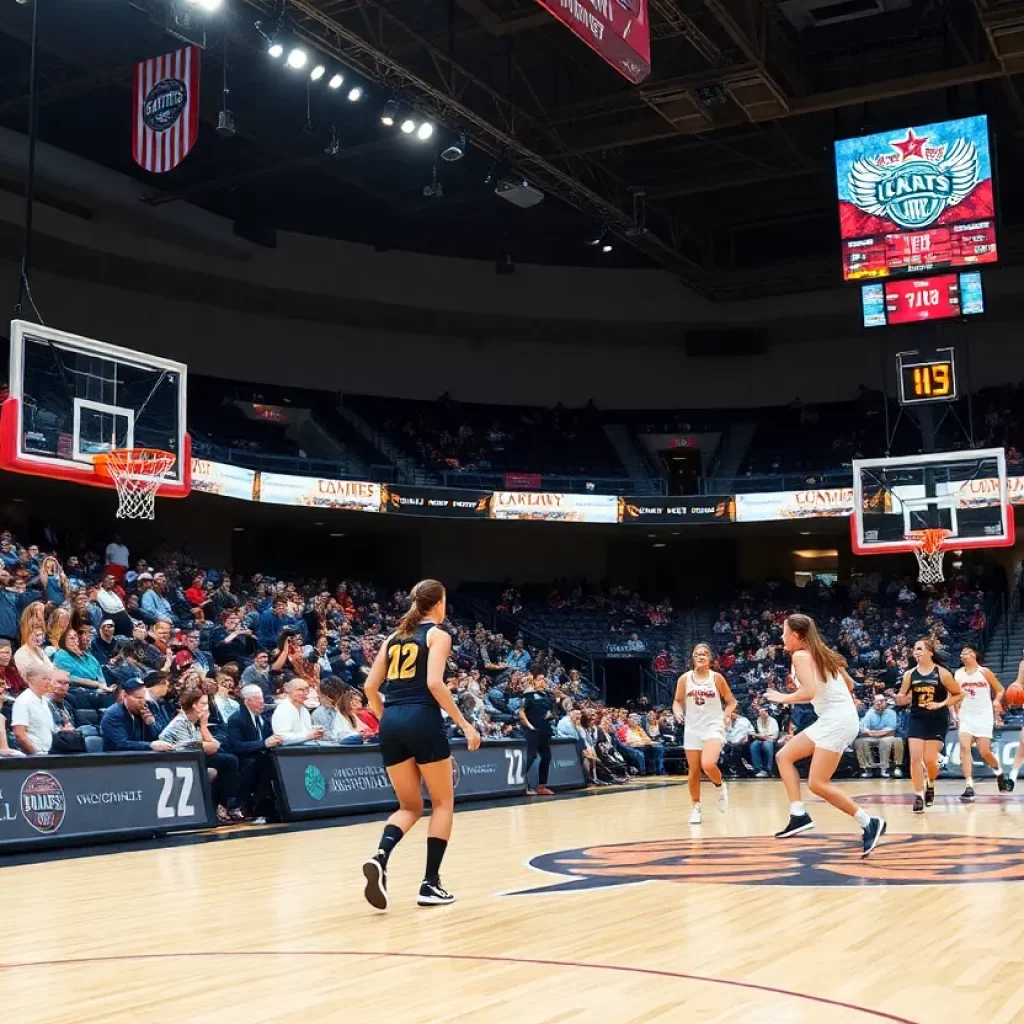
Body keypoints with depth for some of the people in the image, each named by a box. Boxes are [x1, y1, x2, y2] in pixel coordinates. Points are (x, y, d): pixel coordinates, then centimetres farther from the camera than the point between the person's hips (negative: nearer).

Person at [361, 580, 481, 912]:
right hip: (422, 720, -6)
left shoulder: (394, 637, 18)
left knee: (410, 806, 14)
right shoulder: (438, 635, 1)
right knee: (443, 802, 11)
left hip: (392, 723, 6)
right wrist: (465, 724, -10)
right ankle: (430, 884, 6)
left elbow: (371, 687, 13)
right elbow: (434, 683, -13)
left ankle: (380, 857, -14)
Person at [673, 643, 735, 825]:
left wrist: (724, 716, -9)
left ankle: (721, 786, 8)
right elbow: (678, 701, 12)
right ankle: (695, 807, 23)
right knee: (693, 772, 6)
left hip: (713, 727, -3)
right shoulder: (684, 678, 0)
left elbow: (731, 701, 5)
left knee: (708, 764, -25)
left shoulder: (716, 678, -4)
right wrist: (678, 712, -8)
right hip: (692, 728, 3)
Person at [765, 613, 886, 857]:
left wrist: (782, 698, -9)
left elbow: (809, 691, -23)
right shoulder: (820, 653, 17)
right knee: (784, 756, 11)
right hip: (831, 719, 10)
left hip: (837, 720, -10)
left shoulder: (801, 655, -10)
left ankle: (869, 823, -3)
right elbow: (849, 683, 21)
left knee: (817, 784, -9)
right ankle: (799, 815, 4)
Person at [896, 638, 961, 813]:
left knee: (930, 759, -4)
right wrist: (900, 698, -17)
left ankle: (930, 785, 28)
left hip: (937, 721, -3)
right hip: (917, 720, 3)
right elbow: (902, 700, 7)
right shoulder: (909, 675, -1)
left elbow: (958, 694, -2)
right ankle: (919, 796, 0)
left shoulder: (942, 673, -9)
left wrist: (941, 704, -15)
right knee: (915, 758, -8)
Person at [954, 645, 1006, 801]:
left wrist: (996, 700, -17)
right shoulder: (958, 674, 2)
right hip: (966, 716, 2)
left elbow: (1000, 689, 2)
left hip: (983, 716, -2)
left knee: (984, 752, -2)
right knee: (964, 748, -15)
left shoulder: (984, 672, -5)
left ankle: (999, 771, 32)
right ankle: (969, 786, -17)